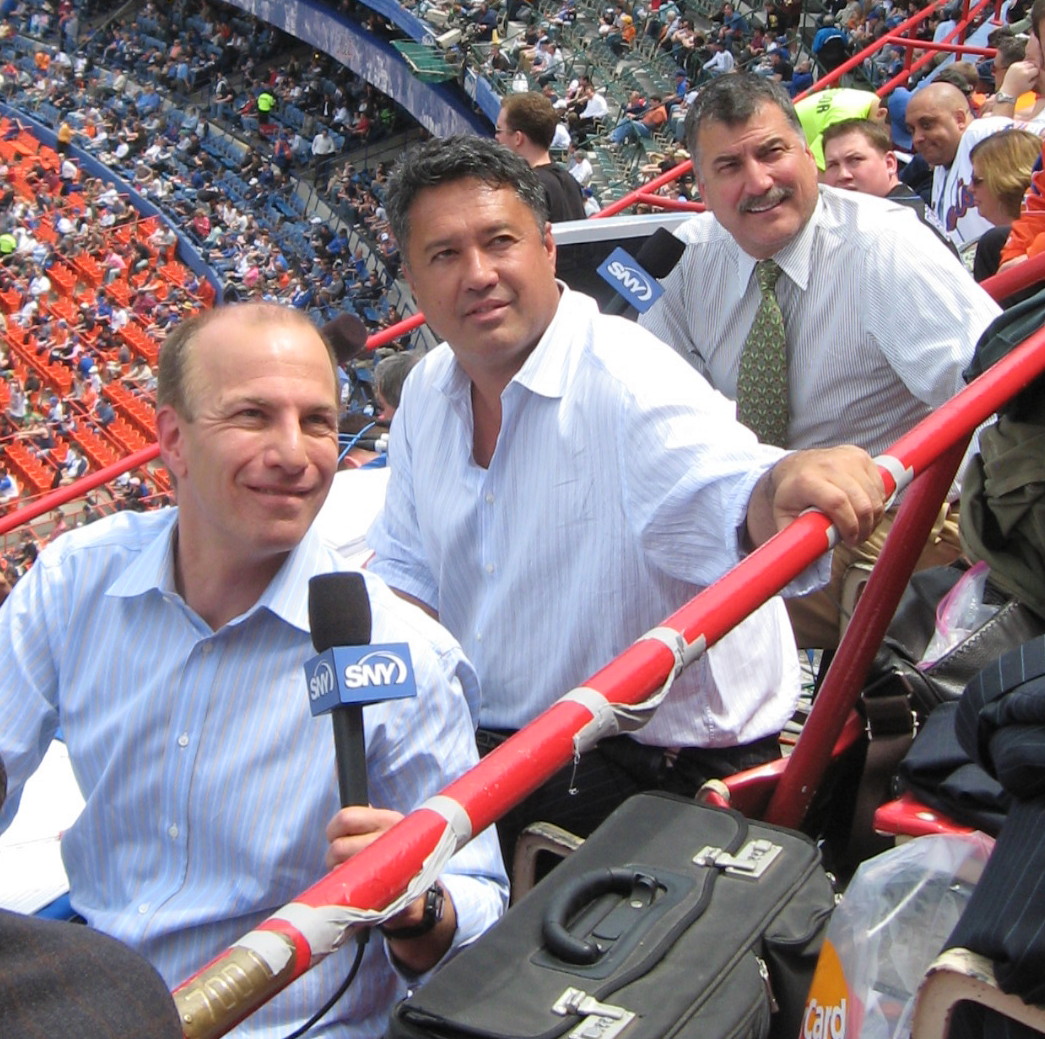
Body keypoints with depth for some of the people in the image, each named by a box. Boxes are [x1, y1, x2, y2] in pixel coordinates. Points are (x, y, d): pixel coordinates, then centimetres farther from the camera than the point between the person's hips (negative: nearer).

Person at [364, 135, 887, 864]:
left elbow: (719, 493, -36)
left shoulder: (628, 380, -18)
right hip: (485, 739, 7)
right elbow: (407, 566, 14)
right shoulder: (427, 392, 5)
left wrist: (779, 489, -59)